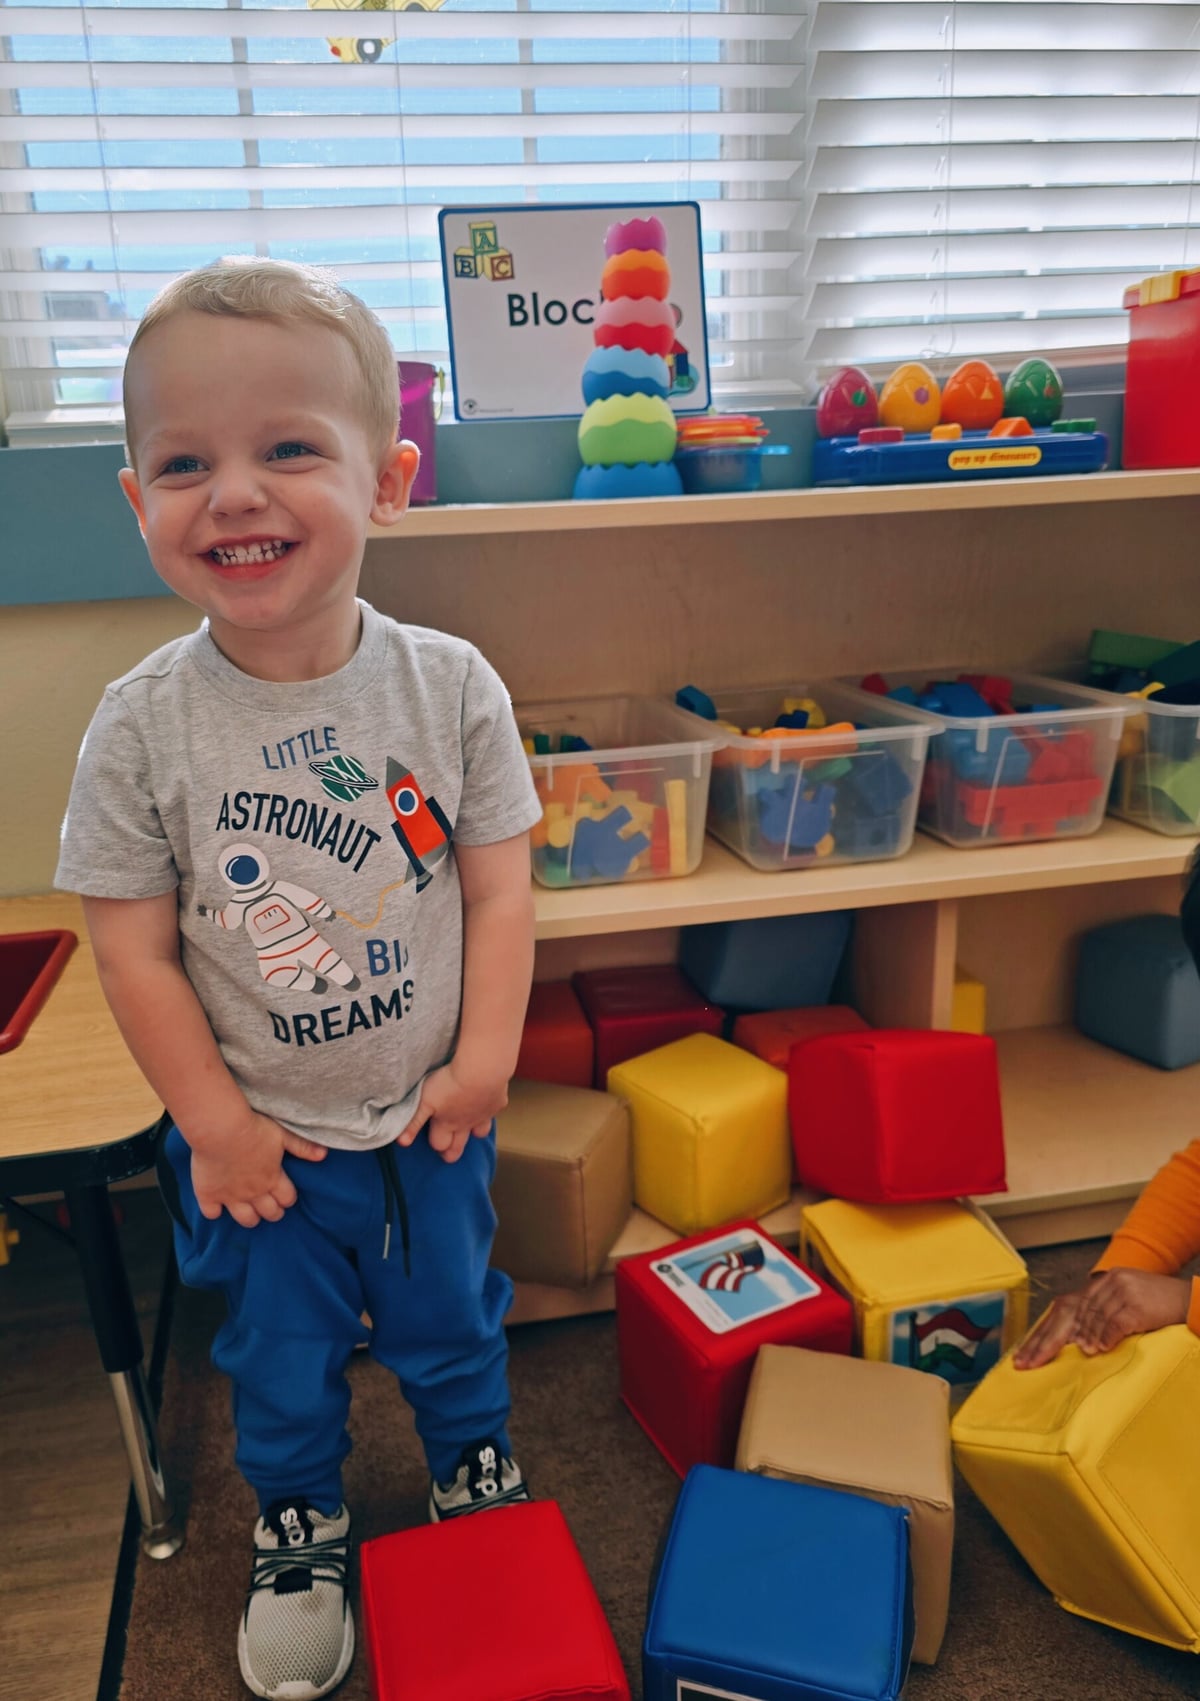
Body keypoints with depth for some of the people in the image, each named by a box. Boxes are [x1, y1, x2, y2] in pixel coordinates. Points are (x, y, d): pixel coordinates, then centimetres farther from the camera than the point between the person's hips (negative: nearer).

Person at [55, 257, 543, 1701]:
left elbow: (499, 887, -9)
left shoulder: (450, 684, -15)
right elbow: (133, 945, -11)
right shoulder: (142, 726, -17)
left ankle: (472, 1460, 54)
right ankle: (297, 1522, 51)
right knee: (279, 1348, 22)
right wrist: (214, 1120, -10)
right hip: (257, 1137, 0)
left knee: (451, 1313, 23)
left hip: (431, 1113, 1)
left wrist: (484, 1060, -11)